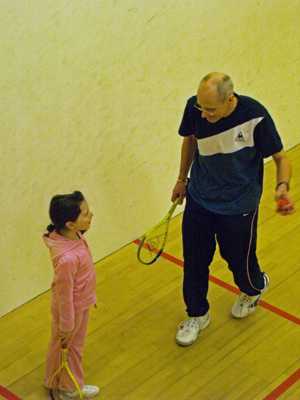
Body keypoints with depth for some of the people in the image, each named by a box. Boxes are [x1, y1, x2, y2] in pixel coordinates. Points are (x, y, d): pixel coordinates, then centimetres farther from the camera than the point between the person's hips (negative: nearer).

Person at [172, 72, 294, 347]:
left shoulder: (255, 116, -29)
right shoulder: (195, 108, -18)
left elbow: (280, 157, -14)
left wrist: (283, 186, -34)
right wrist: (182, 179, 15)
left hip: (238, 206, -3)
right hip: (199, 199, 3)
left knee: (238, 260, 14)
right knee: (194, 261, 10)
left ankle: (255, 287, 51)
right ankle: (197, 315, 35)